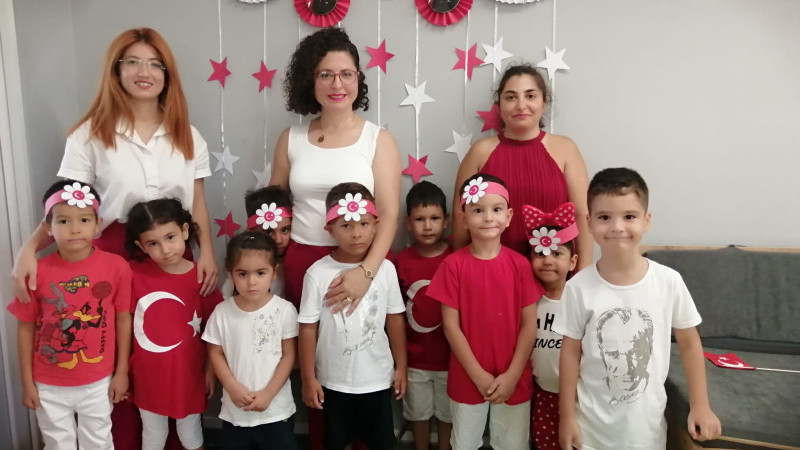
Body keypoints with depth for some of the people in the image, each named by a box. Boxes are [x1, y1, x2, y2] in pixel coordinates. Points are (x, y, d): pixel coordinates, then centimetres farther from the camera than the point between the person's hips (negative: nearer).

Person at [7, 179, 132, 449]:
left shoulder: (116, 267, -14)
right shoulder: (37, 272, -14)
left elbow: (123, 320, -5)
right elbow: (25, 328, -4)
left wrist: (122, 372, 0)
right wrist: (27, 382, 1)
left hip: (98, 383, 0)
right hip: (49, 386, 1)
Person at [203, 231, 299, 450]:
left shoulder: (285, 310, -12)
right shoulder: (222, 312, -7)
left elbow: (289, 355, -8)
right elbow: (215, 353, 0)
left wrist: (268, 394, -13)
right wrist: (233, 388, -11)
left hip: (276, 410, -1)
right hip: (235, 410, 2)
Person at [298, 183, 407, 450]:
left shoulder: (385, 269, -9)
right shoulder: (318, 273, -14)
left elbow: (395, 320, 0)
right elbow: (308, 328, -8)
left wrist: (401, 367, 5)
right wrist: (308, 378, -5)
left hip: (378, 378, 1)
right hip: (334, 380, -1)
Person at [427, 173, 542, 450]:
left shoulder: (519, 264, -6)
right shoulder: (453, 265, -9)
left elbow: (529, 325, -4)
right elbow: (450, 326, -8)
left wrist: (512, 375, -10)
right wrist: (479, 375, -11)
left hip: (514, 380, 1)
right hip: (467, 379, 0)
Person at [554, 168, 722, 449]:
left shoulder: (669, 281, -12)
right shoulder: (579, 287, -14)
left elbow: (689, 343, 1)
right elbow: (571, 353, -6)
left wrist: (700, 406, 2)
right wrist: (567, 416, -2)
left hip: (646, 420, 1)